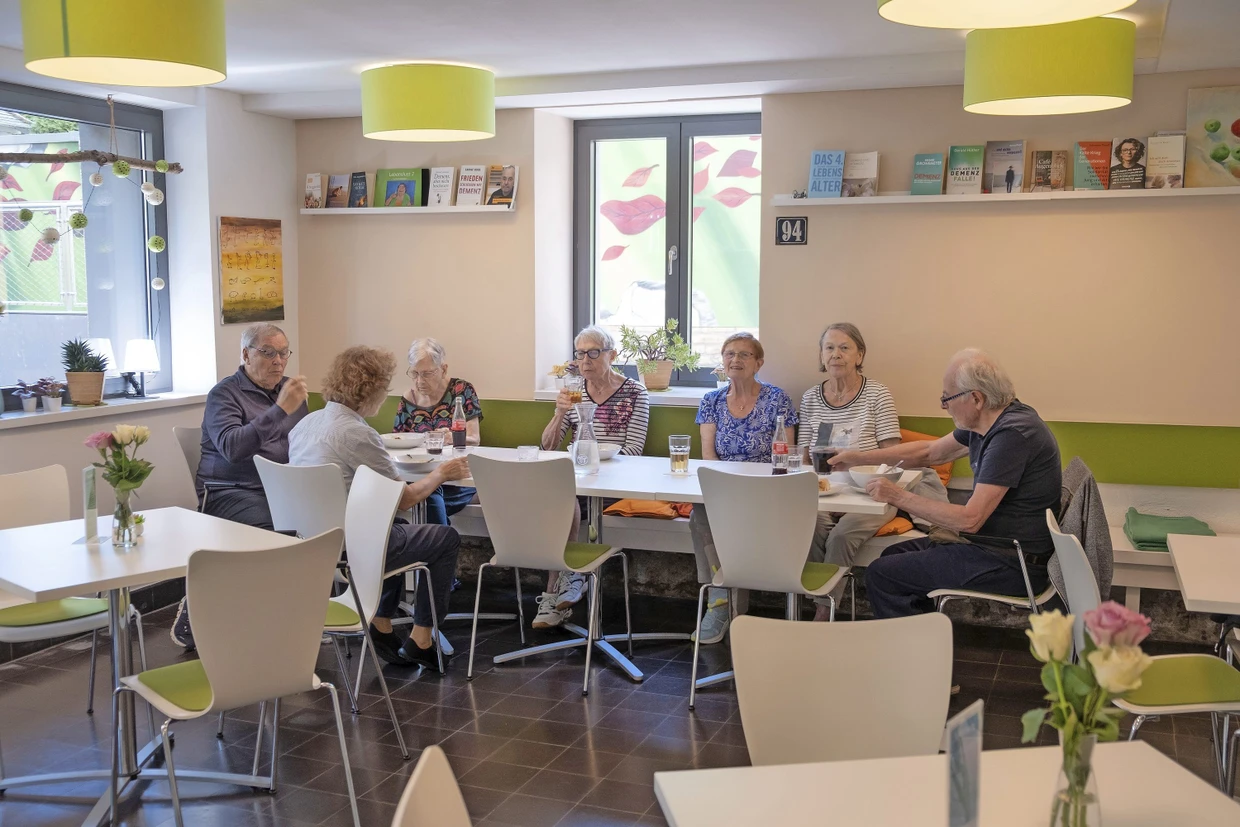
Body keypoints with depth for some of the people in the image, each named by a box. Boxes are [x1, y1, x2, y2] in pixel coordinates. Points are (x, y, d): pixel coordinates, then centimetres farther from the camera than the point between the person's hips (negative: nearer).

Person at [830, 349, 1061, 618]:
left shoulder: (1012, 434, -24)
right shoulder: (988, 423, 5)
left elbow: (970, 519, -26)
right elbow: (930, 452, 20)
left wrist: (899, 497, -16)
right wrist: (860, 458, 16)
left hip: (1010, 565, -10)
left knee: (881, 575, -7)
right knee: (894, 555, 19)